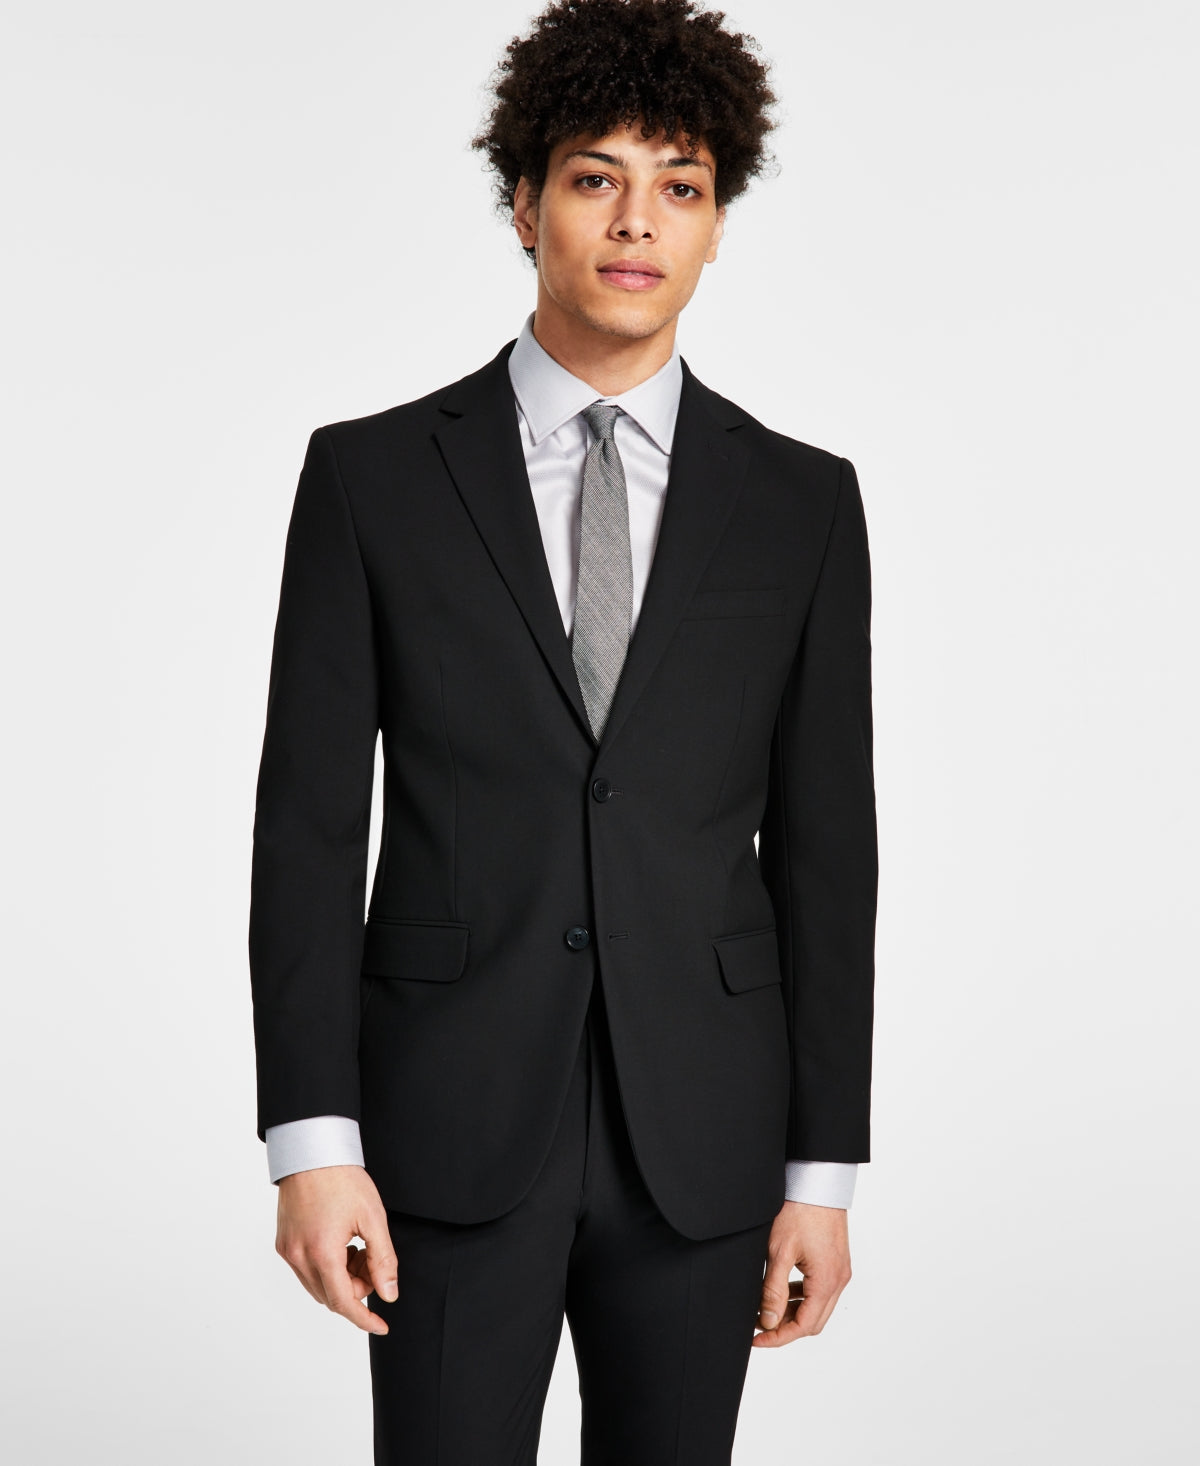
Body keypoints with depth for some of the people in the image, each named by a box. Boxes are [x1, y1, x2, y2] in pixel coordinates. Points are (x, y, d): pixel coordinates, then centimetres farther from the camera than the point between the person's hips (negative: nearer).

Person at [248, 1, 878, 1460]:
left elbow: (823, 846, 5)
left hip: (698, 1138, 2)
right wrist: (311, 1142, -8)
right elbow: (309, 821, -2)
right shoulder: (369, 475, 1)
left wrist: (823, 1172, 2)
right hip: (449, 1124, -1)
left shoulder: (801, 503, 5)